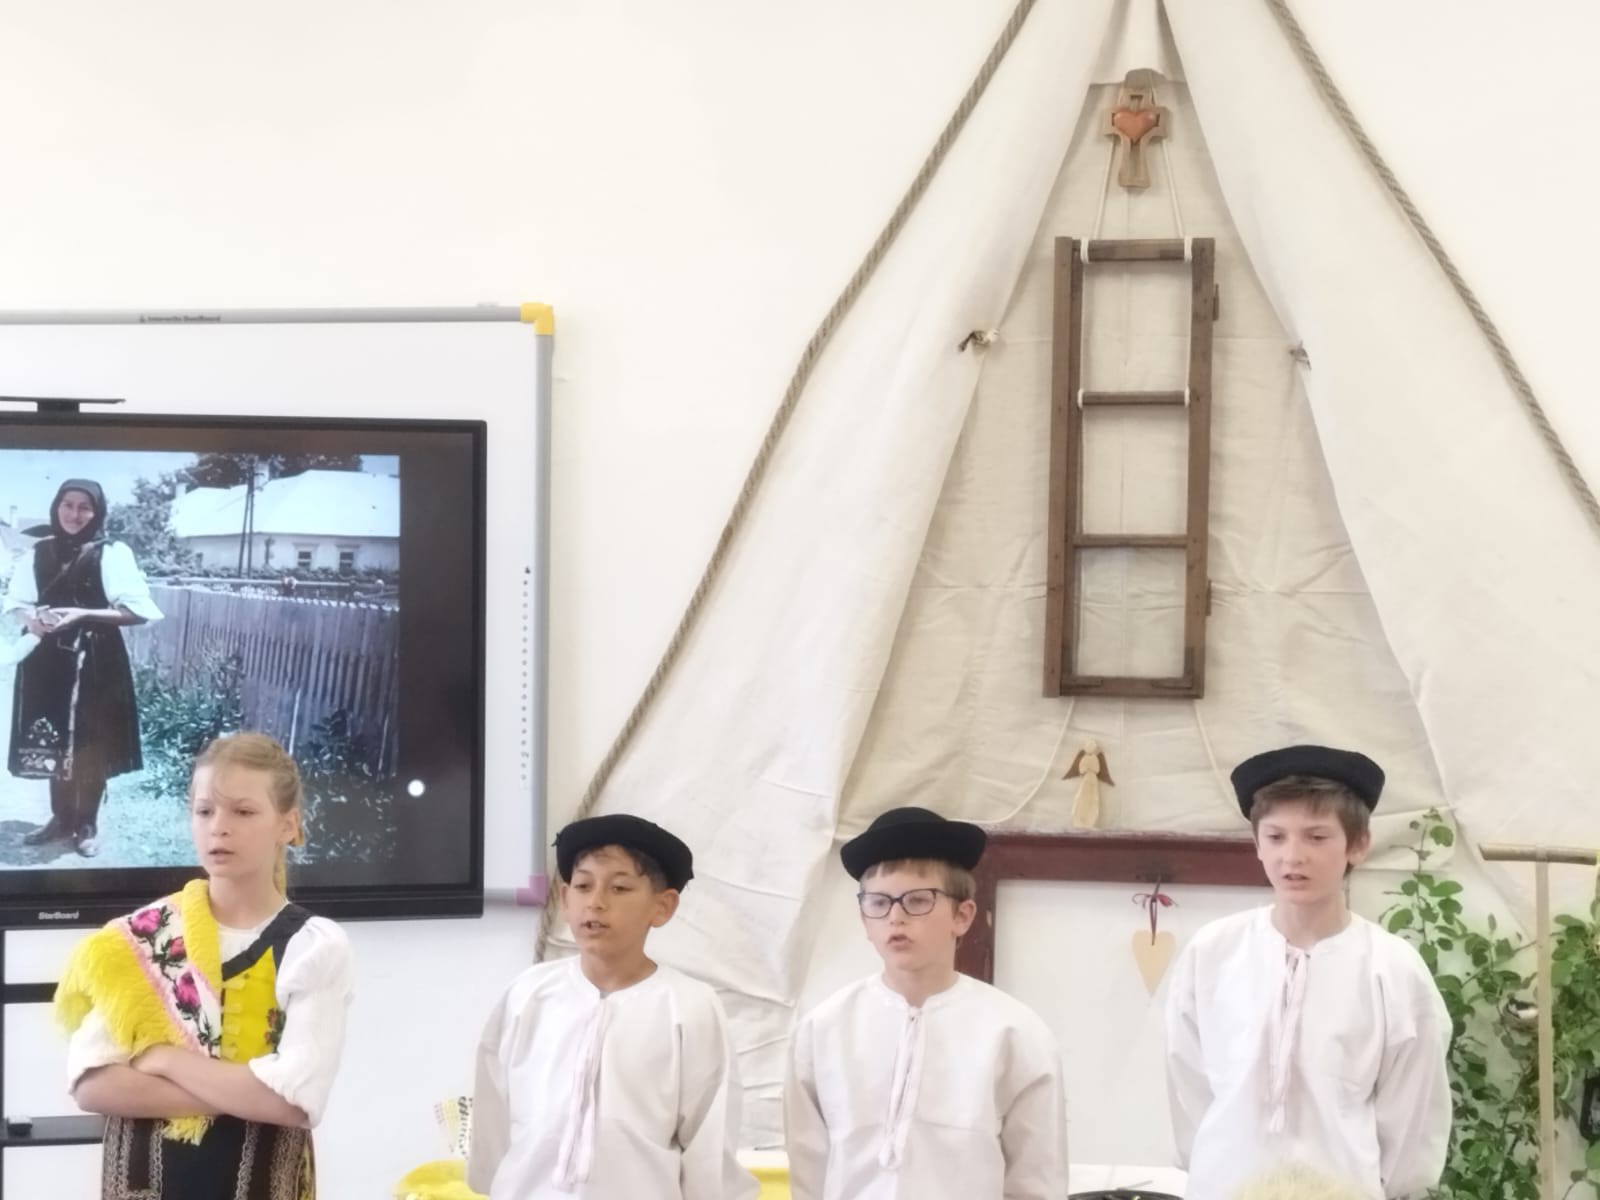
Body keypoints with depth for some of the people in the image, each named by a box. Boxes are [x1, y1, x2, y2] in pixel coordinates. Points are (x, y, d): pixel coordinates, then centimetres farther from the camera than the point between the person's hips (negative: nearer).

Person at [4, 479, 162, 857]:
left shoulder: (112, 555, -8)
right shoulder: (39, 553, 5)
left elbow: (138, 610, -13)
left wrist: (83, 615, -21)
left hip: (94, 663, -4)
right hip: (48, 661, 4)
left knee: (91, 745, 3)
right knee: (52, 742, 11)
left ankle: (87, 825, 17)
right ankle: (62, 818, 27)